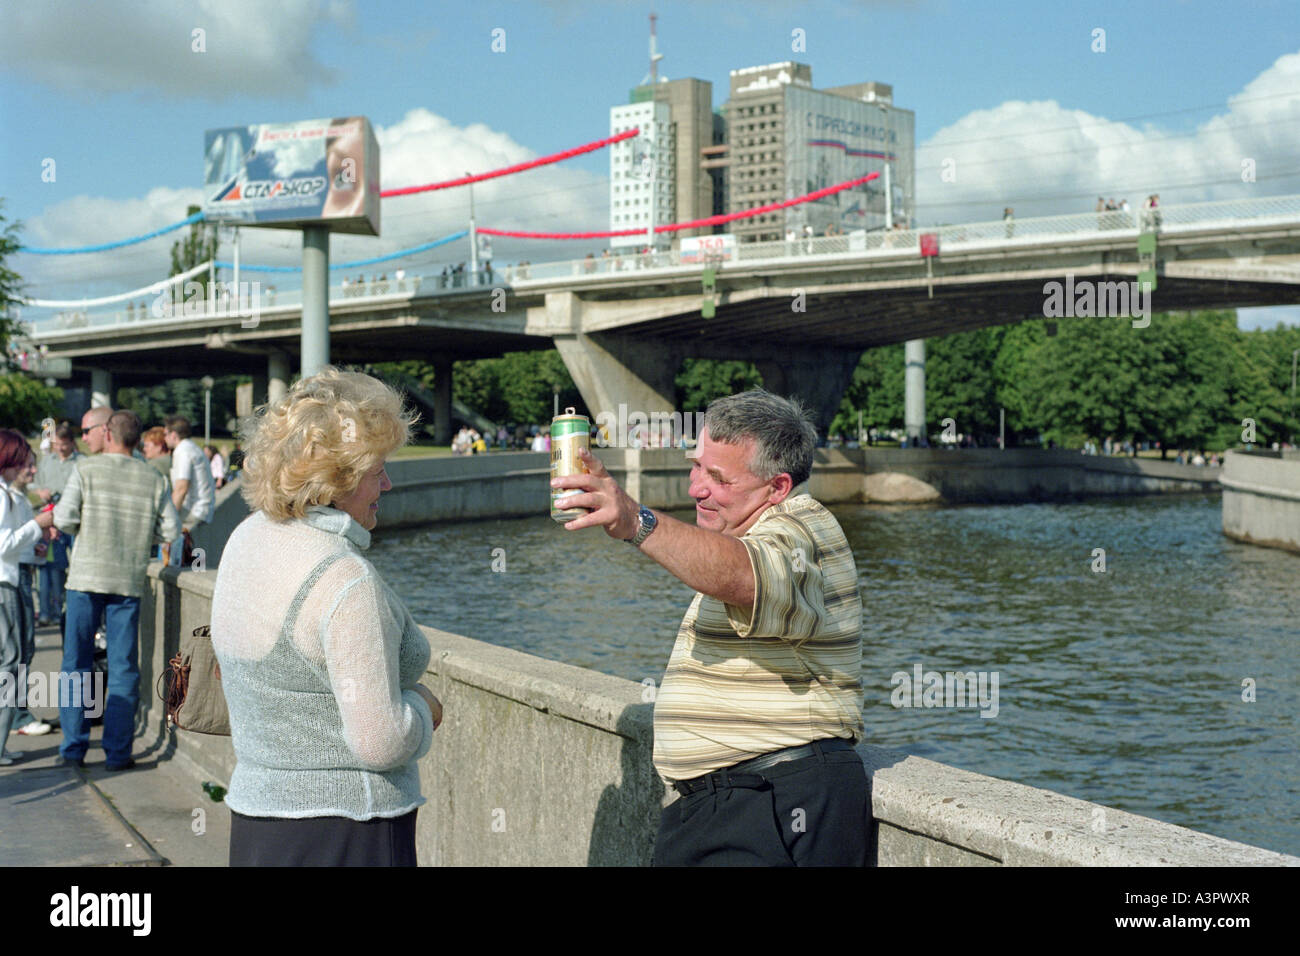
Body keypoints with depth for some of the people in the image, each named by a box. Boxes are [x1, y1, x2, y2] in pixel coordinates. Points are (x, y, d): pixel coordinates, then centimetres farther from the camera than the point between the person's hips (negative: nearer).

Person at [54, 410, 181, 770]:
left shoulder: (87, 468, -4)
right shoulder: (153, 479, 2)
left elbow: (64, 518, -10)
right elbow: (171, 530, 0)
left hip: (86, 578, -1)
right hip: (129, 581, 1)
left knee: (76, 663, 9)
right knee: (123, 667, 6)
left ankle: (73, 747, 12)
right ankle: (117, 751, 6)